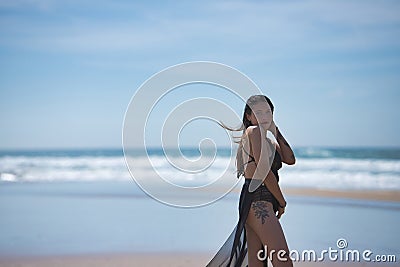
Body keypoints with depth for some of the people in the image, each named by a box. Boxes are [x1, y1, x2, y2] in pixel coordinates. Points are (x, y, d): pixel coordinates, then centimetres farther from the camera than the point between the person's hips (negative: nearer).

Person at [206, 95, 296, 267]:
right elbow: (265, 173, -9)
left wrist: (276, 131, 11)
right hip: (258, 200, -10)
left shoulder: (269, 142, 25)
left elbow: (290, 159, 10)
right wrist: (281, 202, -2)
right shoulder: (253, 132, -4)